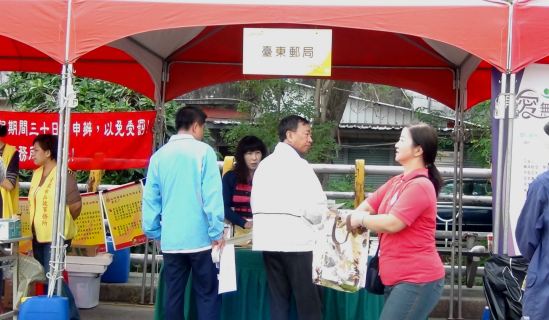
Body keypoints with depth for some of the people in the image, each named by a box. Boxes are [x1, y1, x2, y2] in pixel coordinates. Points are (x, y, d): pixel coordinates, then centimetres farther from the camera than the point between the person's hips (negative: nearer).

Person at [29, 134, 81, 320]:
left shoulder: (63, 175, -15)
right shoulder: (37, 174, 10)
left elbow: (76, 205, -14)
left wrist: (63, 223, 1)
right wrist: (36, 225, 15)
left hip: (56, 236, -8)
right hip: (38, 235, 8)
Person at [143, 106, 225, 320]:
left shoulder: (159, 155, 7)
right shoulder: (203, 151, -5)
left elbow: (150, 198, 8)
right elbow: (212, 195, -10)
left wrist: (154, 233, 16)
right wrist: (217, 232, -6)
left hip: (170, 239, 4)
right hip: (200, 238, -4)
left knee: (173, 296, 10)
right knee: (207, 295, 3)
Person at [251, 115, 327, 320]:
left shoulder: (264, 164, 13)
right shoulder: (297, 164, -11)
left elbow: (256, 203, 13)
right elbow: (314, 208, -15)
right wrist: (327, 219, 5)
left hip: (269, 239, 8)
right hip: (296, 240, -8)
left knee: (278, 302, 11)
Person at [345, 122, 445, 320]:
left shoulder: (419, 186, -17)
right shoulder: (396, 183, 12)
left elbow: (391, 224, -22)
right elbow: (366, 207, 15)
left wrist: (360, 220, -5)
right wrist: (347, 219, -4)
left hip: (417, 280, -9)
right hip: (396, 278, 9)